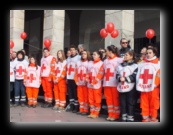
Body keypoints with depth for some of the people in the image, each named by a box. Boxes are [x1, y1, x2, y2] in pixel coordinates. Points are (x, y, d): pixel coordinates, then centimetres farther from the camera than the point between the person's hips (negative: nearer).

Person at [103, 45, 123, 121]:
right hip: (106, 83, 6)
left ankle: (116, 115, 12)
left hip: (115, 83, -5)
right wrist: (103, 81, 13)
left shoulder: (119, 60, -5)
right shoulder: (105, 61, 13)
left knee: (115, 99, 2)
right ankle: (110, 114, 19)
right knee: (108, 99, 9)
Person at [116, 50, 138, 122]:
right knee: (122, 103, 10)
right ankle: (124, 117, 21)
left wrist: (125, 79, -16)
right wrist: (120, 78, -9)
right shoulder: (120, 65, 15)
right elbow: (117, 75, 12)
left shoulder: (134, 66, -3)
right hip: (121, 87, 5)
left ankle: (130, 117, 11)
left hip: (130, 88, -5)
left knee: (130, 103, 2)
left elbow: (134, 76, -12)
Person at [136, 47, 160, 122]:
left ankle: (153, 118, 13)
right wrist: (139, 85, 4)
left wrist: (154, 84, -14)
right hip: (144, 87, 4)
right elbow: (139, 75, 13)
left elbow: (159, 75, -6)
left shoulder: (158, 63, 2)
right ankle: (145, 117, 17)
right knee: (144, 103, 6)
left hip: (153, 87, -4)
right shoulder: (142, 64, 15)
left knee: (153, 103, 1)